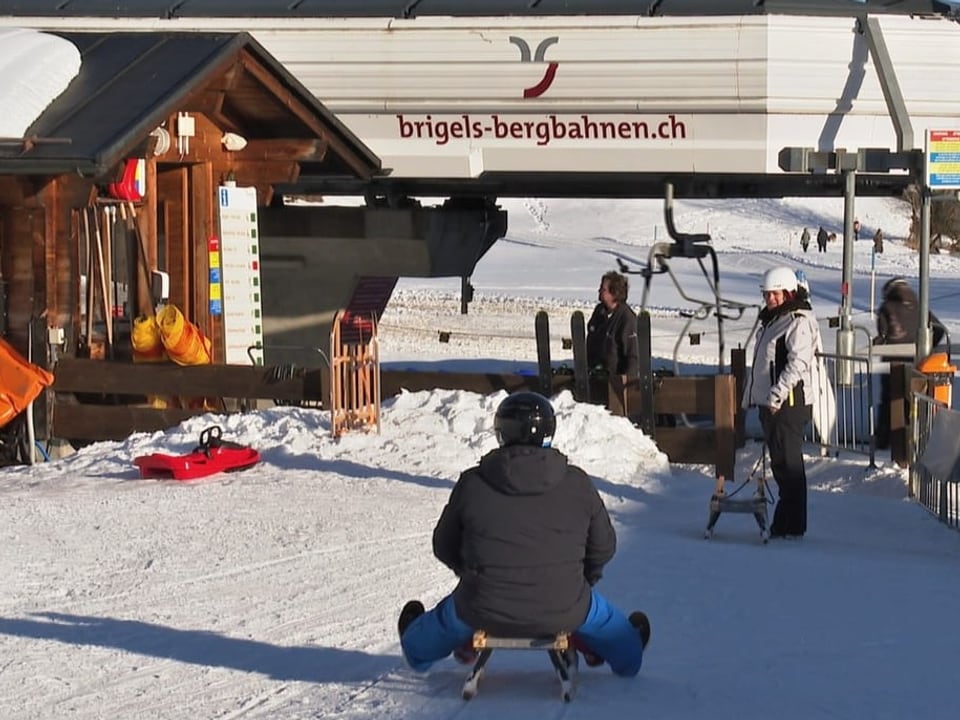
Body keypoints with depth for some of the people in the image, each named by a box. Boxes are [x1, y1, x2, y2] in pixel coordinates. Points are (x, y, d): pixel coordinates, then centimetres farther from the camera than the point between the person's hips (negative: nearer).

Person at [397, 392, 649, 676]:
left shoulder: (471, 484, -9)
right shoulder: (577, 484, -7)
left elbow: (444, 546, 5)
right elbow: (603, 546, 6)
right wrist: (583, 578, 28)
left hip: (485, 613, 0)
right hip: (562, 614, 0)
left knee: (451, 613, 35)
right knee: (602, 616, 34)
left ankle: (418, 647, 65)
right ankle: (626, 653, 63)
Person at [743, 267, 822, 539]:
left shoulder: (799, 322, -12)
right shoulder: (771, 320, 20)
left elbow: (798, 363, -21)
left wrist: (777, 394, -27)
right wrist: (754, 395, 25)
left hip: (789, 404, -10)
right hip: (769, 403, 10)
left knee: (788, 463, -9)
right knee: (780, 464, 13)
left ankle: (792, 525, -7)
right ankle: (783, 522, 19)